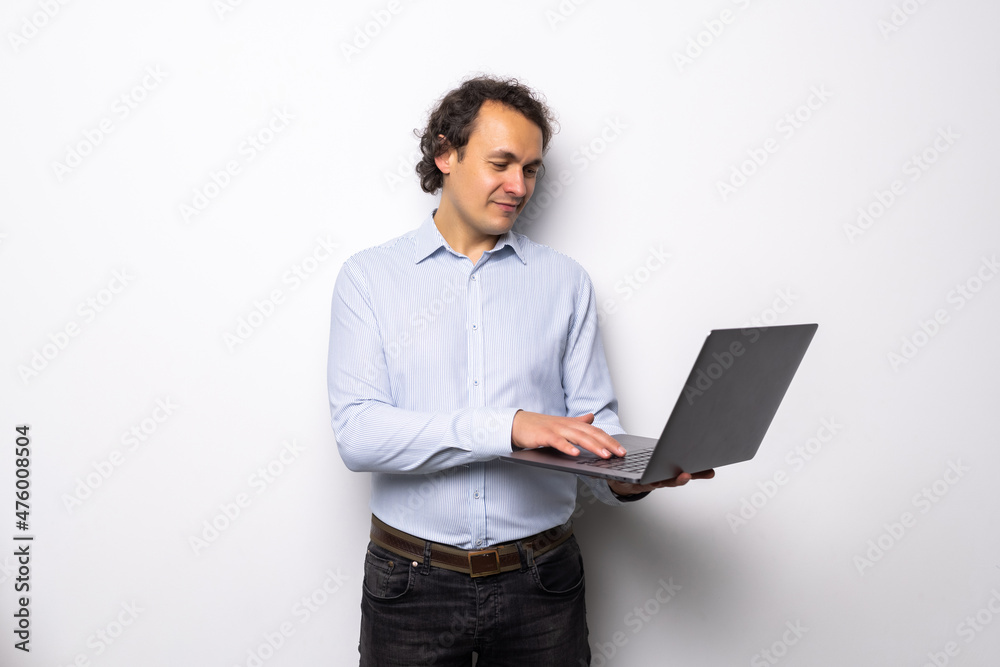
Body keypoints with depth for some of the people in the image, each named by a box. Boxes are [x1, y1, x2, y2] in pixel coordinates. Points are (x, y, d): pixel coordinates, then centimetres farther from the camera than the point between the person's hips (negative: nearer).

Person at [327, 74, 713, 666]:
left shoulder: (566, 281, 5)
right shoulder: (369, 277, -2)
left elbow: (594, 418, 3)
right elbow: (357, 432, -13)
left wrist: (627, 477, -20)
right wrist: (507, 426, -24)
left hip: (541, 580, 2)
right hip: (412, 584, -1)